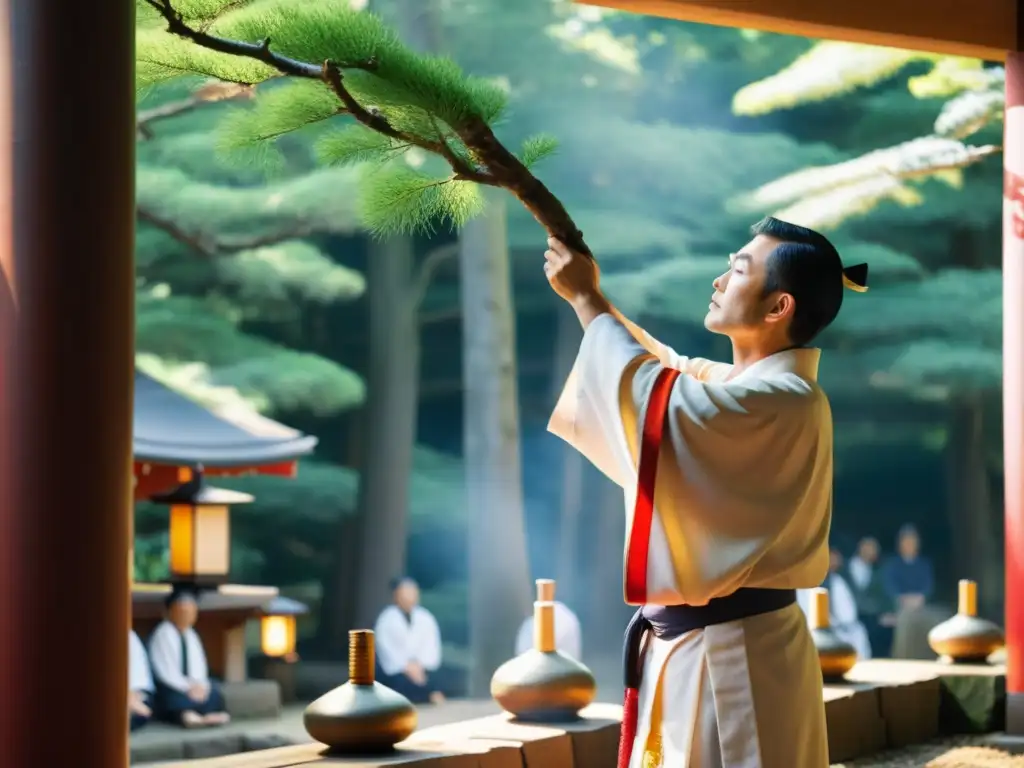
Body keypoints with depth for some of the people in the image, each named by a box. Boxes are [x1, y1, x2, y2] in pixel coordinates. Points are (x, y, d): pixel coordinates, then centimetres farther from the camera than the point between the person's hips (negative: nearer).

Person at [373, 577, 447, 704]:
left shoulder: (426, 618, 12)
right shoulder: (386, 619, 3)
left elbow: (431, 645, 5)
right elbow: (385, 647, -6)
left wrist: (420, 664, -13)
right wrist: (406, 667, -16)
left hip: (422, 667, 3)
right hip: (396, 669, -3)